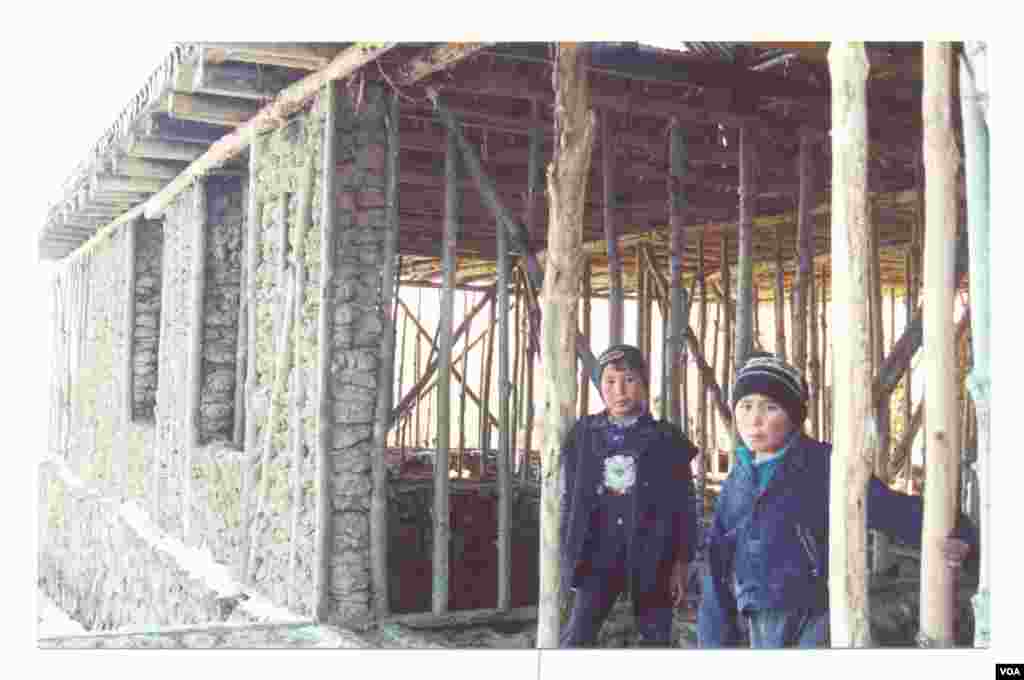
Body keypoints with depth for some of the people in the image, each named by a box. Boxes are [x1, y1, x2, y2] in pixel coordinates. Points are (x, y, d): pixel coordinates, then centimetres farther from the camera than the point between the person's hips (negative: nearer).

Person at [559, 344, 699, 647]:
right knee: (576, 639, -11)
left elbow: (684, 506, 1)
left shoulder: (668, 439, 1)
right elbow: (569, 498, 9)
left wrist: (681, 562, -4)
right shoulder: (583, 434, 6)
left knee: (654, 641, 8)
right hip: (599, 552, 1)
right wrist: (570, 554, 5)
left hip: (653, 555, 0)